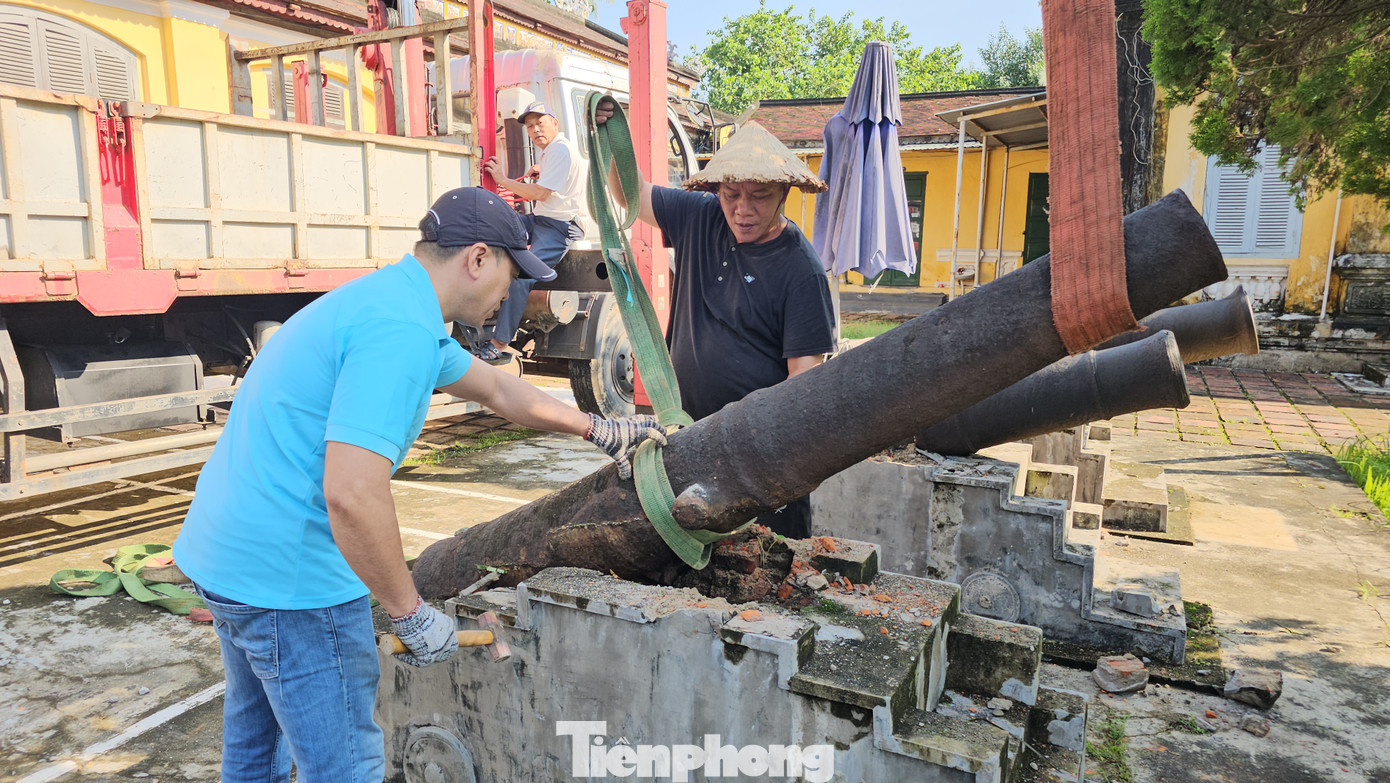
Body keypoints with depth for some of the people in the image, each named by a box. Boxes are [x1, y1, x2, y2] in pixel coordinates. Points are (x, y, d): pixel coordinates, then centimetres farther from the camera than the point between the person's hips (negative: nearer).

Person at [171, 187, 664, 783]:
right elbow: (351, 493, -32)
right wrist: (412, 615, -19)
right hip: (289, 579, -10)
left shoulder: (389, 301, 11)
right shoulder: (400, 330, -23)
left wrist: (598, 430, 27)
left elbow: (496, 388, 22)